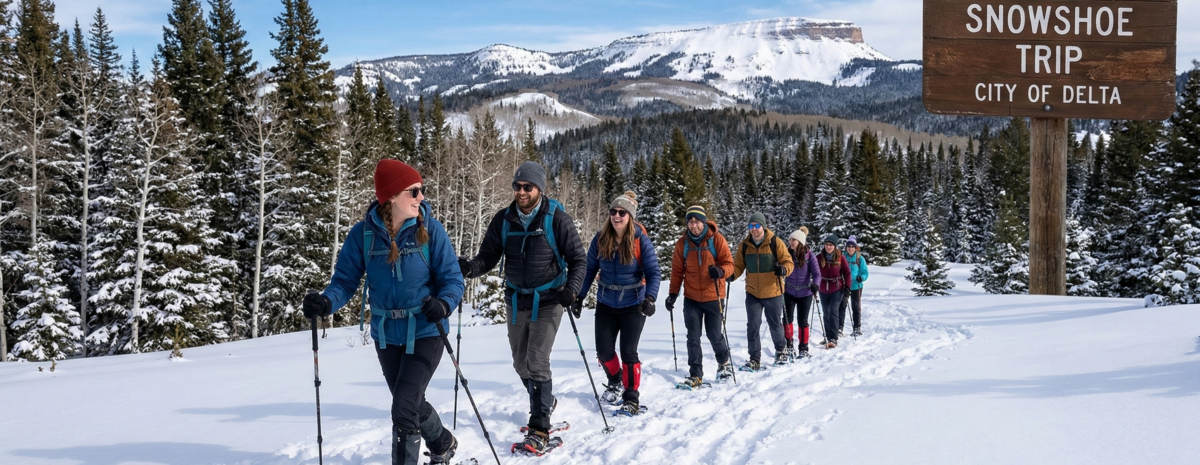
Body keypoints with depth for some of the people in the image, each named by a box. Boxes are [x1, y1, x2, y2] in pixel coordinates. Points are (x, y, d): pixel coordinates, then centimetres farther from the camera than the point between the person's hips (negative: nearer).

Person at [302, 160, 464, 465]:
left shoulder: (430, 230, -13)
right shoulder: (363, 234, -8)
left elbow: (452, 279, -10)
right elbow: (345, 281, -6)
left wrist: (444, 304, -31)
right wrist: (326, 302, -27)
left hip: (424, 333, -4)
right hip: (386, 335, 4)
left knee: (403, 409, -14)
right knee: (412, 404, 22)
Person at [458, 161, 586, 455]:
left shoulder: (557, 220, -11)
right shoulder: (503, 220, -1)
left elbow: (578, 259, -7)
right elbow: (488, 256, -1)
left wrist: (572, 288, -24)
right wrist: (471, 268, -22)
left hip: (548, 300, -5)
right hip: (516, 300, 5)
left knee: (537, 363, -12)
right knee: (521, 363, 15)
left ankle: (540, 429, -7)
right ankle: (545, 402, 41)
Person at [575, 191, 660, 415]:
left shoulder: (641, 241, -13)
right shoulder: (600, 239, -5)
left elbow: (653, 273, -14)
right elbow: (589, 269, 3)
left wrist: (649, 298, -28)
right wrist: (579, 297, 0)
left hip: (633, 305, -3)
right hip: (606, 304, 3)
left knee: (628, 352, -3)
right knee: (604, 351, 6)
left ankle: (631, 397, 11)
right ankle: (615, 380, 36)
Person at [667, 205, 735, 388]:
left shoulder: (716, 239, -6)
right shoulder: (682, 244, 1)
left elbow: (729, 263, -7)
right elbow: (677, 270, 6)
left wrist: (720, 271, -28)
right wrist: (673, 294, 0)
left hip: (713, 296, -2)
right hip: (691, 298, 2)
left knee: (714, 335, 7)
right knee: (693, 337, -2)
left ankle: (724, 361, 35)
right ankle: (695, 375, 3)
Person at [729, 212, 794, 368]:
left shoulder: (776, 243, -8)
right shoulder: (744, 245, 1)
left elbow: (788, 262, -8)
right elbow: (739, 265, 5)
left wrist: (783, 269, -30)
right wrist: (731, 274, -16)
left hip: (773, 292, -2)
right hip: (752, 293, 2)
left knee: (775, 325, 13)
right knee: (752, 326, -4)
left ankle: (781, 350, 38)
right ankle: (755, 359, 4)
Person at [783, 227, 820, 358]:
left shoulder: (809, 255, -10)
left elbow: (817, 273, -12)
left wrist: (815, 284, -30)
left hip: (805, 293, -2)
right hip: (789, 292, 2)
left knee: (803, 321, 6)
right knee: (787, 319, -2)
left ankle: (804, 348, 18)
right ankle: (788, 346, 11)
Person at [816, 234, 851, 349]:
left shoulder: (840, 258, -7)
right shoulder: (819, 257, -4)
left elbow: (847, 273, 0)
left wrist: (847, 287, -5)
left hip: (837, 289, -3)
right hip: (823, 290, 3)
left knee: (833, 312, -15)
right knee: (826, 314, 12)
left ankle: (833, 339, -15)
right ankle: (828, 337, 23)